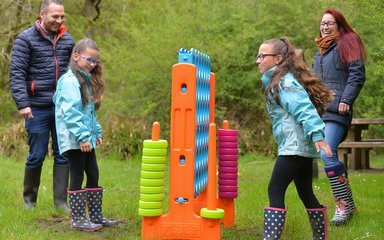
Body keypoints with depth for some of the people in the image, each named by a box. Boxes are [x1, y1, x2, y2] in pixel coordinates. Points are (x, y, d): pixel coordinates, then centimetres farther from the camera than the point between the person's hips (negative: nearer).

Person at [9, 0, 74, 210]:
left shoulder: (67, 40, 11)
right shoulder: (26, 39, -3)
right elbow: (17, 74, -8)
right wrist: (22, 103, -18)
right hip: (38, 109, -4)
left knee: (63, 155, 4)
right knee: (37, 156, 3)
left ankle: (60, 200, 13)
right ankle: (29, 198, 22)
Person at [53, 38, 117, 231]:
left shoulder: (87, 80, 16)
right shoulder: (70, 81, -14)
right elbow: (71, 112, -22)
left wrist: (96, 132, 17)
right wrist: (82, 136, -25)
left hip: (86, 139, 9)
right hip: (73, 139, -9)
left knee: (93, 176, 12)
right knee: (77, 177, -2)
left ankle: (96, 216, 21)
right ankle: (77, 219, 6)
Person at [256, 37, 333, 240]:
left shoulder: (284, 81, -11)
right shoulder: (276, 81, 18)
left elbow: (304, 108, -23)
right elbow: (301, 108, 20)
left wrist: (317, 135, -32)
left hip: (294, 146, -10)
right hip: (301, 147, 10)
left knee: (275, 191, -12)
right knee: (305, 193, 17)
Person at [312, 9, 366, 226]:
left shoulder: (347, 43, 1)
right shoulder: (322, 50, 24)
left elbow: (357, 75, -9)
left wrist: (346, 100, -17)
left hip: (337, 110, -8)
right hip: (320, 110, 8)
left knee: (327, 155, -20)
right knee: (331, 157, 8)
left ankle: (343, 205, -15)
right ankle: (348, 203, 17)